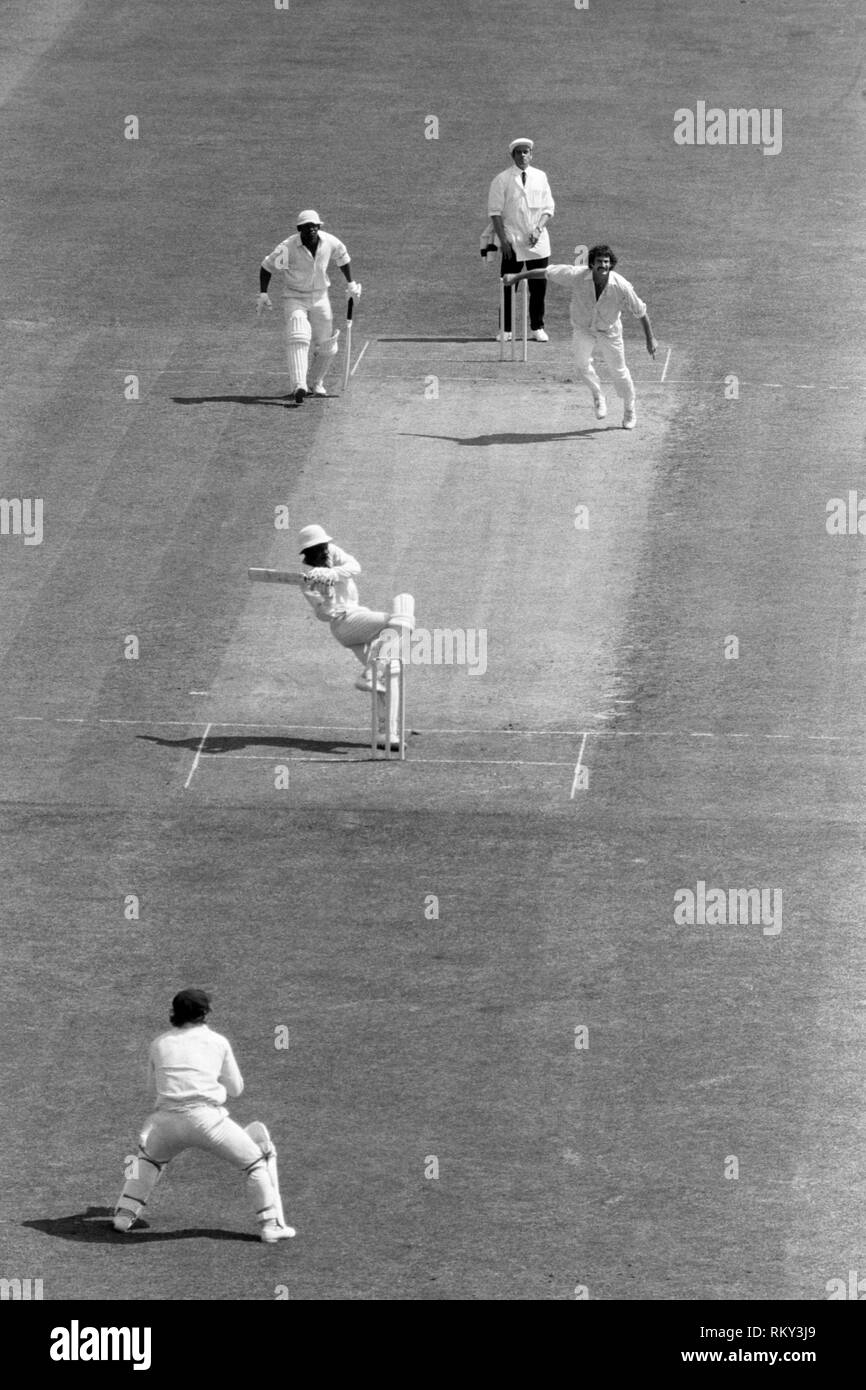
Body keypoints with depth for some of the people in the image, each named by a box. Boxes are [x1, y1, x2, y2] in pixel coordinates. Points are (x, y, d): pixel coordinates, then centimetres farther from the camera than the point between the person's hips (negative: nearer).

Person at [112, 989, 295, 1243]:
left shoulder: (159, 1043, 15)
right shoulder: (217, 1042, 10)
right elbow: (235, 1088, 18)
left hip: (167, 1122, 3)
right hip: (207, 1117, -3)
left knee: (148, 1158, 33)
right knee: (256, 1162, 12)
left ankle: (125, 1213, 21)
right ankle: (270, 1224, 4)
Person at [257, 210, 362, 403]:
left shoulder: (330, 243, -10)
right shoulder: (288, 248, -20)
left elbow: (343, 257, 13)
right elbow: (267, 266, -6)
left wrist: (350, 283, 14)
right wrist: (263, 294, -13)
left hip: (320, 298, 4)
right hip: (294, 298, -4)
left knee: (326, 347, 8)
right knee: (298, 338, -26)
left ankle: (317, 384, 31)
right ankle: (298, 386, -36)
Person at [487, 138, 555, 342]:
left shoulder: (540, 177, 9)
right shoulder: (502, 180, 0)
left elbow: (548, 209, 8)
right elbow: (495, 211, -3)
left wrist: (538, 230, -8)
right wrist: (503, 239, -11)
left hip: (537, 242, 3)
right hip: (512, 243, -3)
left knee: (538, 287, 2)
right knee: (509, 287, -2)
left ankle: (537, 328, 11)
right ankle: (505, 330, 5)